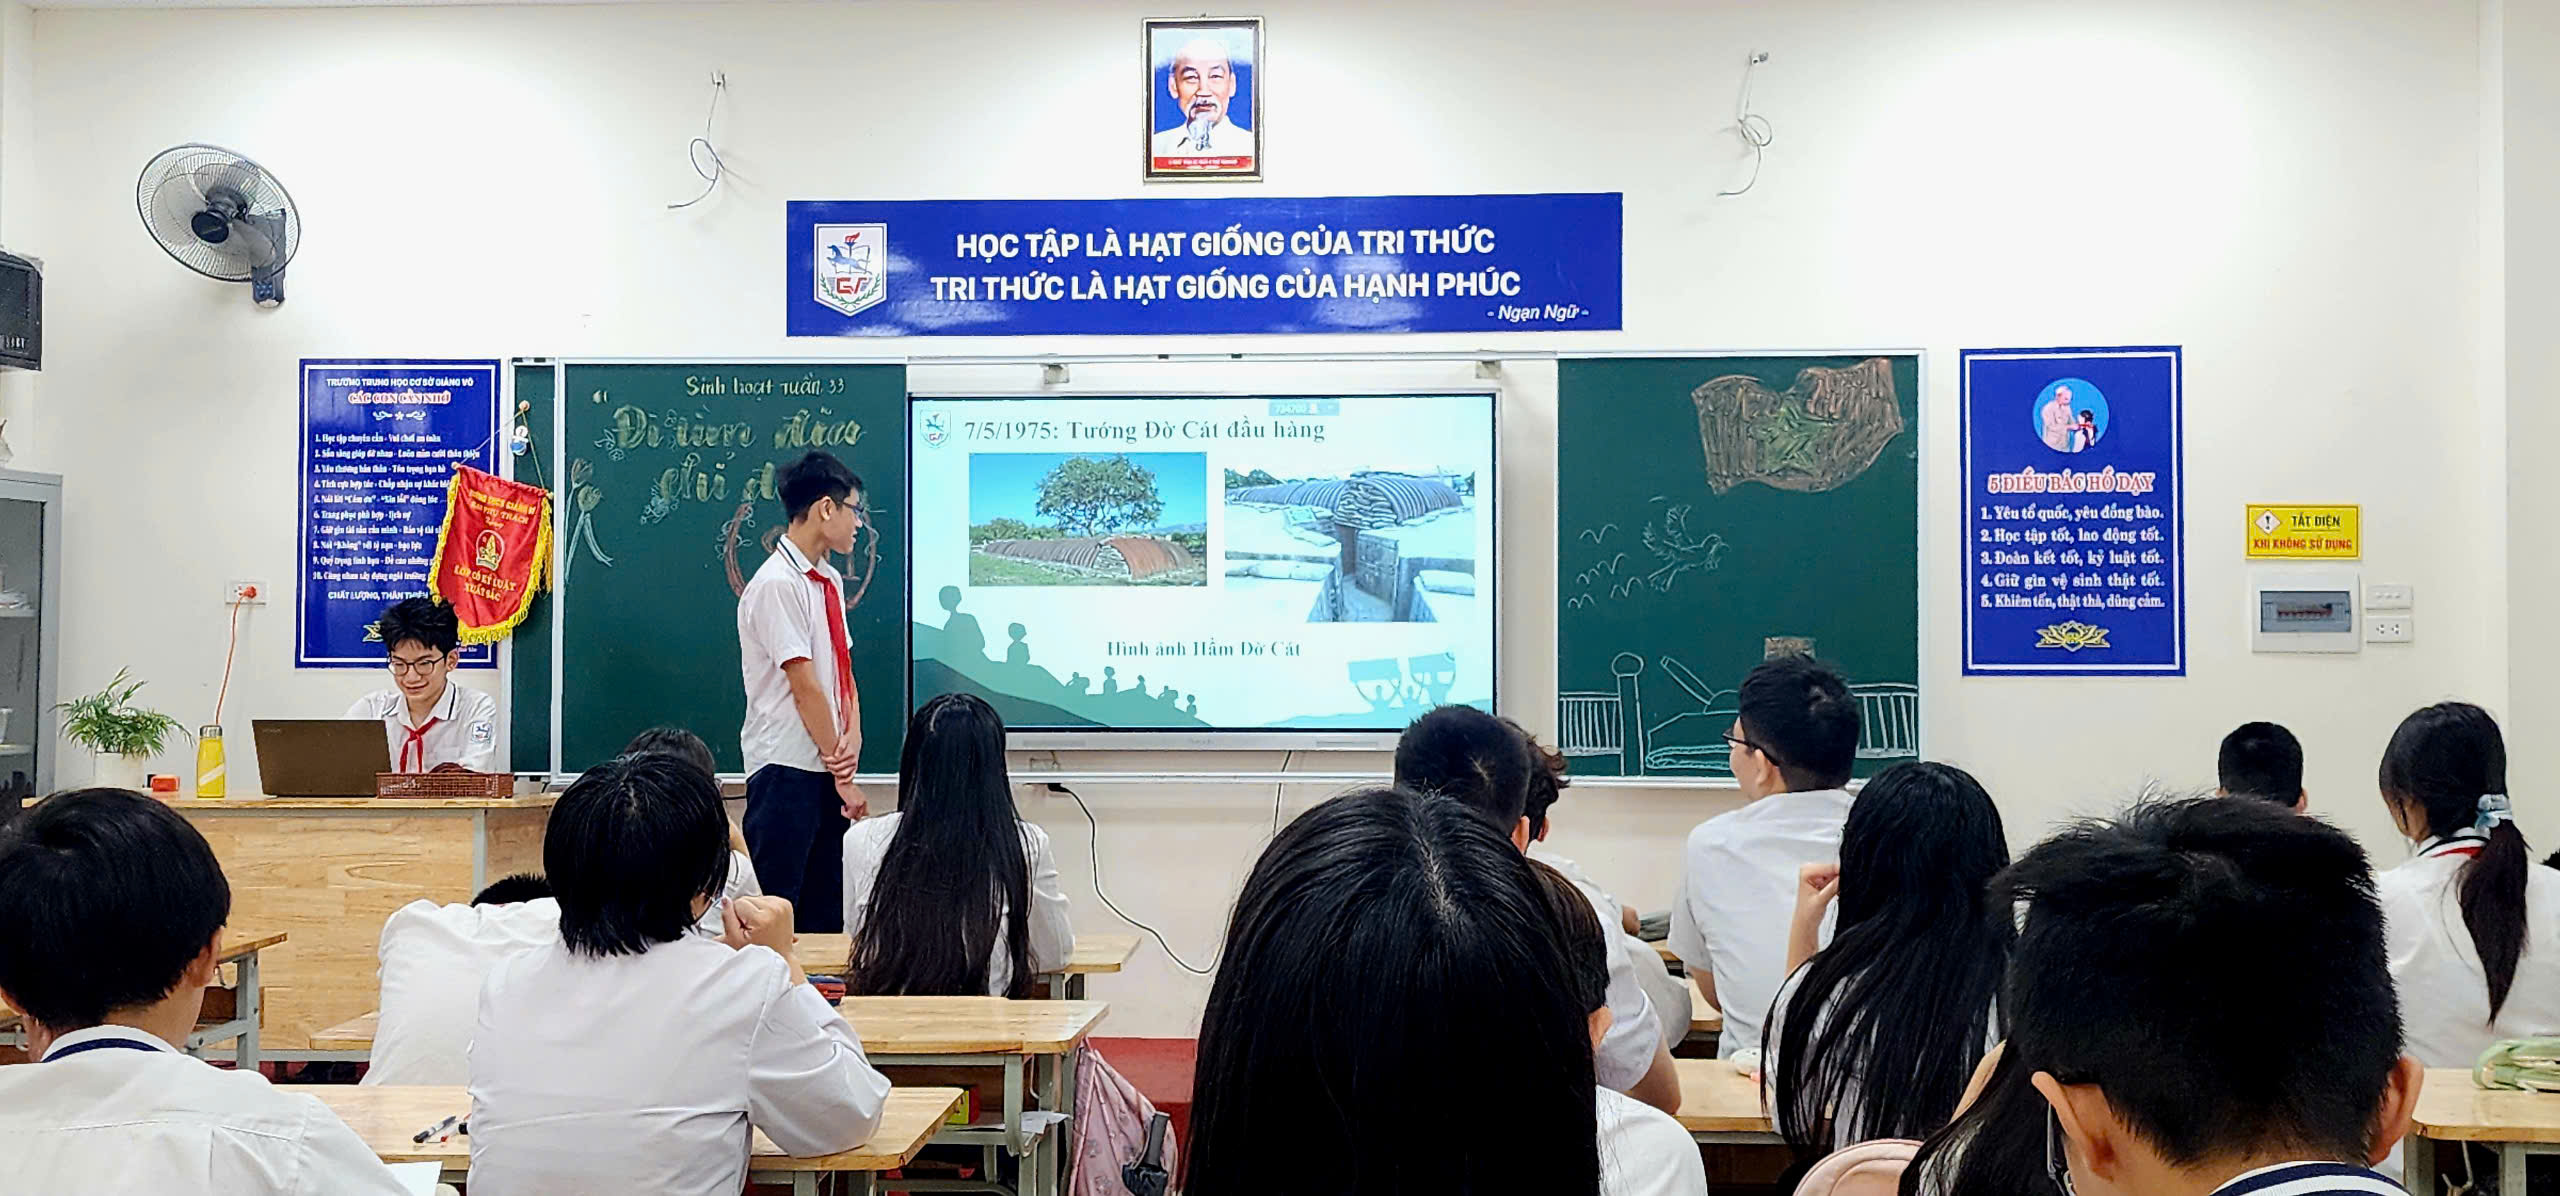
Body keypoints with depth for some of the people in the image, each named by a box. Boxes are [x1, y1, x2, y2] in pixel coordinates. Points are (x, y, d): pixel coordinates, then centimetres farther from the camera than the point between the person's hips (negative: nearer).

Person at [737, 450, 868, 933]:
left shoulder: (830, 581, 13)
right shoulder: (777, 584, -15)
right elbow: (804, 686, -16)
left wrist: (852, 741, -6)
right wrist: (842, 774, -12)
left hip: (827, 767, 9)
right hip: (787, 769, -9)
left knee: (827, 912, 11)